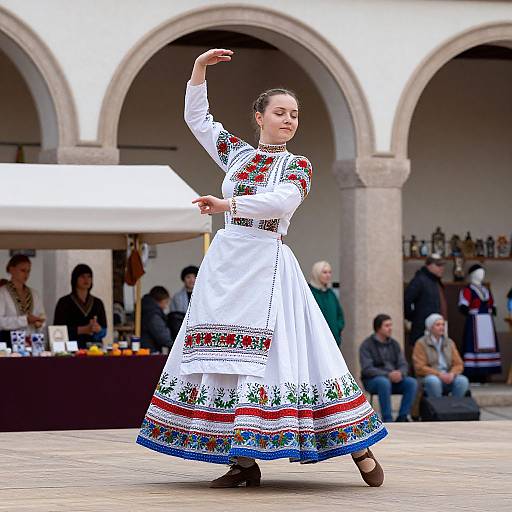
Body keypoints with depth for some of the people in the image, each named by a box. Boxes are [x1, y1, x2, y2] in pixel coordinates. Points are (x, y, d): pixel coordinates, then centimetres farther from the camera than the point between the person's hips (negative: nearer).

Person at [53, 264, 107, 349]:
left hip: (94, 345, 3)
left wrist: (98, 329, -13)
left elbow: (104, 331, 10)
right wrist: (84, 330, -14)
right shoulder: (64, 302, 3)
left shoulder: (97, 303, 13)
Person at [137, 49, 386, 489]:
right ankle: (244, 461, 2)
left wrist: (229, 205, -22)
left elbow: (281, 201, -18)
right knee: (228, 354, 0)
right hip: (226, 260, 5)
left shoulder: (298, 166, 2)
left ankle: (357, 447, -7)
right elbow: (197, 119, 22)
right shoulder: (237, 153, 15)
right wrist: (199, 70, 12)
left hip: (266, 263, -5)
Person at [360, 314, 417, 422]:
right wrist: (388, 375, -28)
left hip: (394, 378, 5)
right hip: (372, 381, -5)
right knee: (384, 382, -38)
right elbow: (367, 369, -16)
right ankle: (387, 419, -33)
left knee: (412, 383, -21)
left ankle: (402, 417, -18)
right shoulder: (367, 345, -5)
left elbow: (403, 365, 6)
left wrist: (400, 373, -20)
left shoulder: (394, 344, 12)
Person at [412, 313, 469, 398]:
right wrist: (439, 374, -18)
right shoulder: (421, 344, 1)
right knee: (433, 381, -38)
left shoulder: (449, 343, 15)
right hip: (428, 377, -4)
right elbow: (420, 368, -7)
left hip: (448, 377, 4)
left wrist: (452, 374, -11)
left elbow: (458, 364, 12)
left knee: (463, 380, -26)